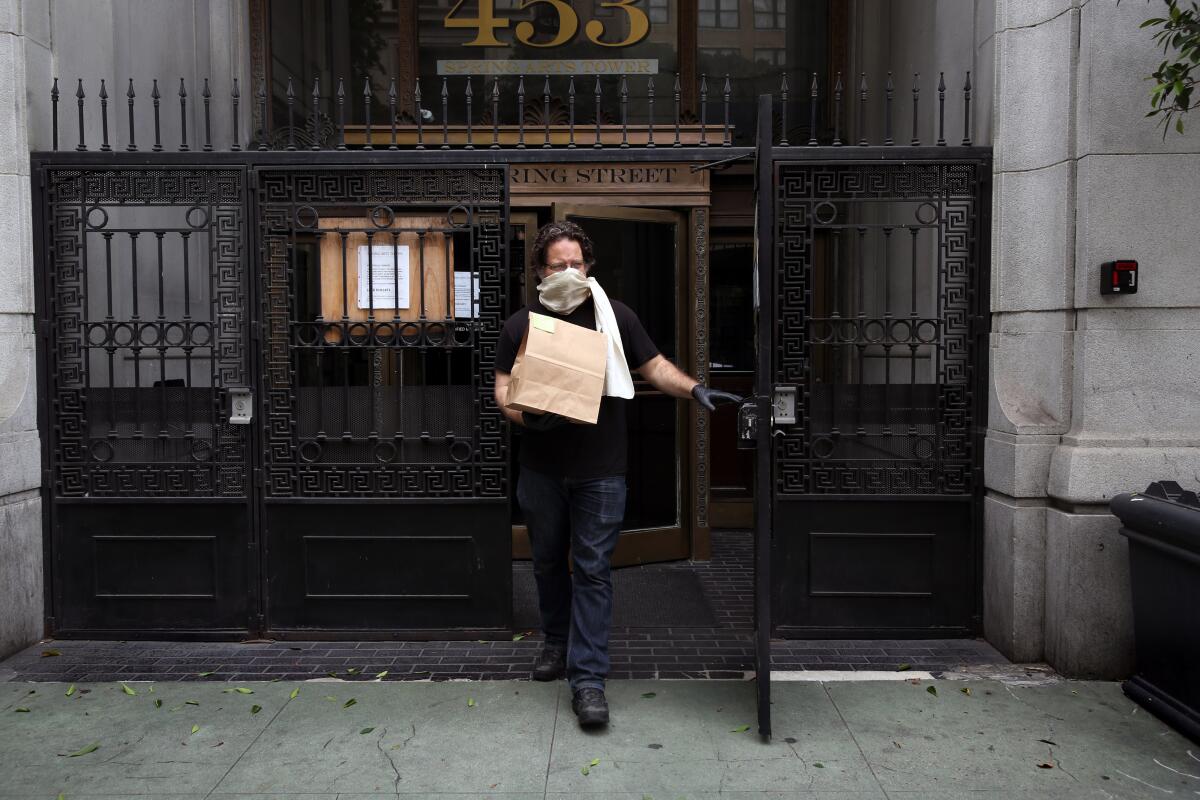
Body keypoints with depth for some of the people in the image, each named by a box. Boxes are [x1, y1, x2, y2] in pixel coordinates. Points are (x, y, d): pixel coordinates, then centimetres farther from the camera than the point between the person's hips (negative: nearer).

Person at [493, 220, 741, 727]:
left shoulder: (615, 317, 3)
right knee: (548, 561, 16)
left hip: (600, 471, -2)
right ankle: (557, 641, 39)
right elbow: (503, 389, 4)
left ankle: (587, 678, 2)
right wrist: (527, 416, -17)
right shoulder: (520, 324, 5)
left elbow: (655, 367, 6)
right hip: (541, 469, 2)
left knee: (593, 570, -2)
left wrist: (694, 389, -12)